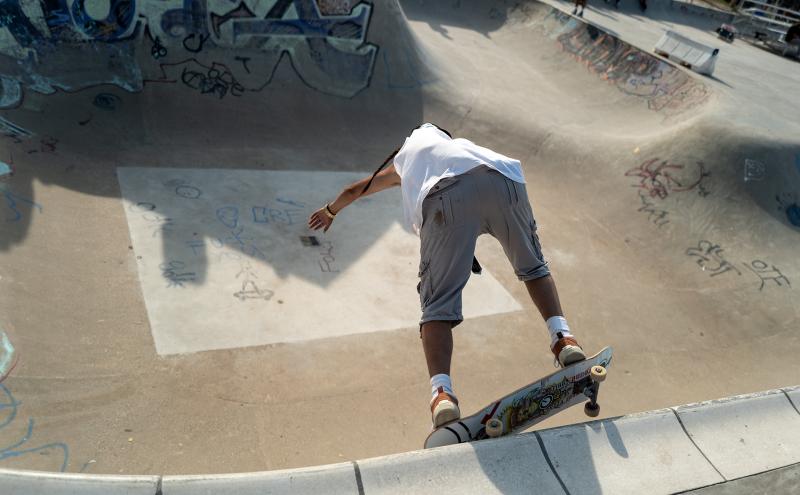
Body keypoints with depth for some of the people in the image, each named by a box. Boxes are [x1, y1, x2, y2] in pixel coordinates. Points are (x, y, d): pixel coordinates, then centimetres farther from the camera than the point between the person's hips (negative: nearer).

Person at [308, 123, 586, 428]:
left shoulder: (404, 156, 43)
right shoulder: (460, 143, 48)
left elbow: (353, 190, 55)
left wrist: (330, 211, 74)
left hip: (447, 195, -2)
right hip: (504, 180, 3)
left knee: (438, 303, -2)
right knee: (532, 266, 24)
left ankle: (441, 392, -20)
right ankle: (563, 338, 8)